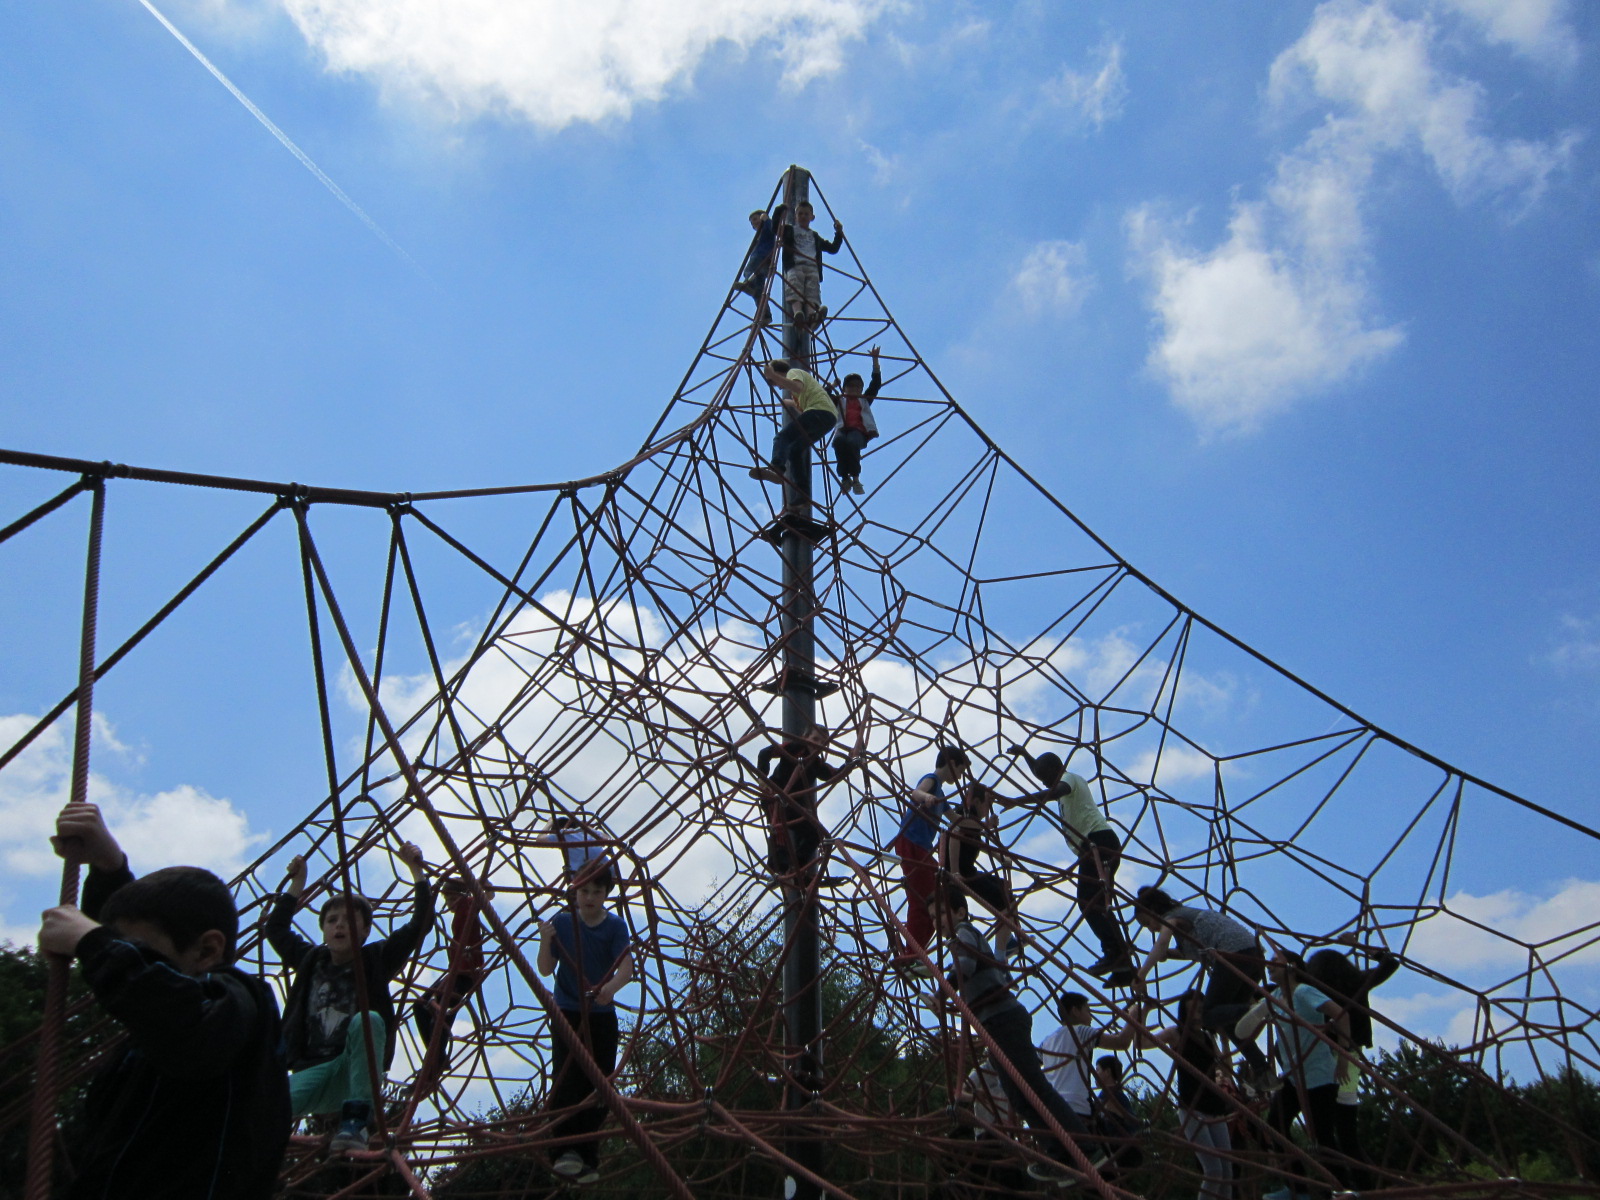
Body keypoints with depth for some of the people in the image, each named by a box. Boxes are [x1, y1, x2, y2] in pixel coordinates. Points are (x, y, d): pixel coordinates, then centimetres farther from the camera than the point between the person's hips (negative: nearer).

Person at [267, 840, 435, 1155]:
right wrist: (297, 883, 23)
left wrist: (416, 870, -5)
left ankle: (356, 1120, -29)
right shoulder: (311, 960, 14)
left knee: (367, 1020, -36)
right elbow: (276, 928, 27)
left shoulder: (377, 959, 6)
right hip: (311, 1072, 0)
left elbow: (421, 923, 0)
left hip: (356, 1073, 0)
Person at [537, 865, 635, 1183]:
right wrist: (546, 941, -22)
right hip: (567, 1013, -1)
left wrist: (611, 987, -40)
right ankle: (564, 1149, -20)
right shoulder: (562, 922, -3)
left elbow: (626, 967, -18)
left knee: (598, 1086, 2)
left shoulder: (616, 926, -5)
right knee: (566, 1081, -16)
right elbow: (546, 969, -2)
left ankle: (587, 1159, 11)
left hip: (602, 1016, 1)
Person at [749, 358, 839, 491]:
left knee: (782, 437, -19)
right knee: (794, 449, 16)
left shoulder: (793, 372, 9)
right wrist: (791, 403, 61)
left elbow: (798, 387, -17)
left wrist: (773, 376, -18)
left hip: (819, 411, -10)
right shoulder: (803, 375, 37)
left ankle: (776, 470, -46)